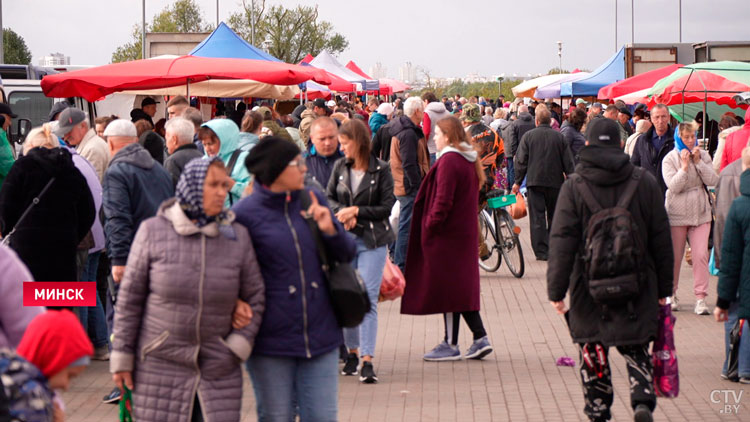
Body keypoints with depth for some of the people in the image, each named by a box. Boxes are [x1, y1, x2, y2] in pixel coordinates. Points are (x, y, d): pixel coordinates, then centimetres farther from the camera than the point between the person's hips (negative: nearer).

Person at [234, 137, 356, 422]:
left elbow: (346, 255, 11)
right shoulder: (244, 214, -8)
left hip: (320, 335, 4)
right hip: (271, 343, -4)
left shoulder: (313, 201, 6)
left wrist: (330, 229, -7)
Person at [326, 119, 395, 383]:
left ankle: (367, 360, -11)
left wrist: (356, 211, -11)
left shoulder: (381, 170, -4)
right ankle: (352, 352, 21)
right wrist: (344, 214, -9)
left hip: (372, 241, -4)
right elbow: (329, 198, 10)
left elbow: (386, 207, -5)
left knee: (368, 299, -9)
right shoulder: (340, 167, 7)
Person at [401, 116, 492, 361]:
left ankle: (451, 345, 5)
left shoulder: (448, 160, -17)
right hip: (465, 232, 9)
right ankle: (480, 338, 9)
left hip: (447, 234, -9)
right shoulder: (469, 160, 11)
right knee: (461, 287, 13)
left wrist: (430, 227, -14)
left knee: (447, 288, -1)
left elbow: (443, 201, -22)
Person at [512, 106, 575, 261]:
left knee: (537, 218, -1)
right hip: (555, 183, 2)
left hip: (535, 181, -2)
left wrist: (518, 182, 7)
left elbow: (521, 161, -1)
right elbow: (568, 161, 4)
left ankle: (542, 251, -6)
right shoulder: (559, 136, 3)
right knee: (554, 217, 14)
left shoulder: (528, 136, -1)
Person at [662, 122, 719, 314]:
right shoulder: (670, 159, -4)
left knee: (701, 255, -9)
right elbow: (673, 186, -15)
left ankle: (700, 298, -8)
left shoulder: (703, 155, 5)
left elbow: (713, 181, -4)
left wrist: (698, 162, -12)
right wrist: (685, 166, -20)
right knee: (675, 256, 6)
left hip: (700, 212, 2)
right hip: (677, 213, -2)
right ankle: (671, 295, 23)